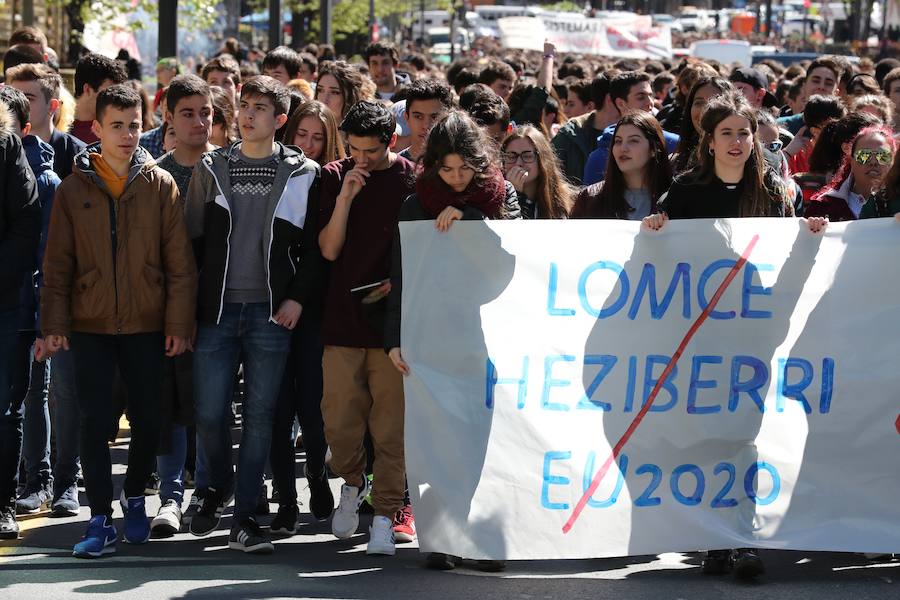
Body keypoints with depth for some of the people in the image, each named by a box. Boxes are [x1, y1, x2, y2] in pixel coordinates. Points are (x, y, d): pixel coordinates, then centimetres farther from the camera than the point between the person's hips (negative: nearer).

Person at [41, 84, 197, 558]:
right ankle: (101, 520, 1)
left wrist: (179, 323, -5)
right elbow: (58, 265, 4)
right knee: (94, 423, -3)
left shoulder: (160, 186, 1)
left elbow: (179, 263, 0)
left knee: (147, 420, 7)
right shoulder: (74, 189, 2)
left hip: (147, 325, 0)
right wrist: (54, 322, -4)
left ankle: (135, 497, 30)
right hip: (91, 326, 0)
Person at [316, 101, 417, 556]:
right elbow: (329, 249, 0)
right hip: (342, 318, 2)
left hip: (394, 318, -1)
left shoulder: (412, 181, 2)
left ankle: (385, 514, 6)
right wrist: (345, 197, -11)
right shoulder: (335, 177, 6)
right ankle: (352, 483, 27)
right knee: (338, 422, 0)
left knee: (391, 425, -2)